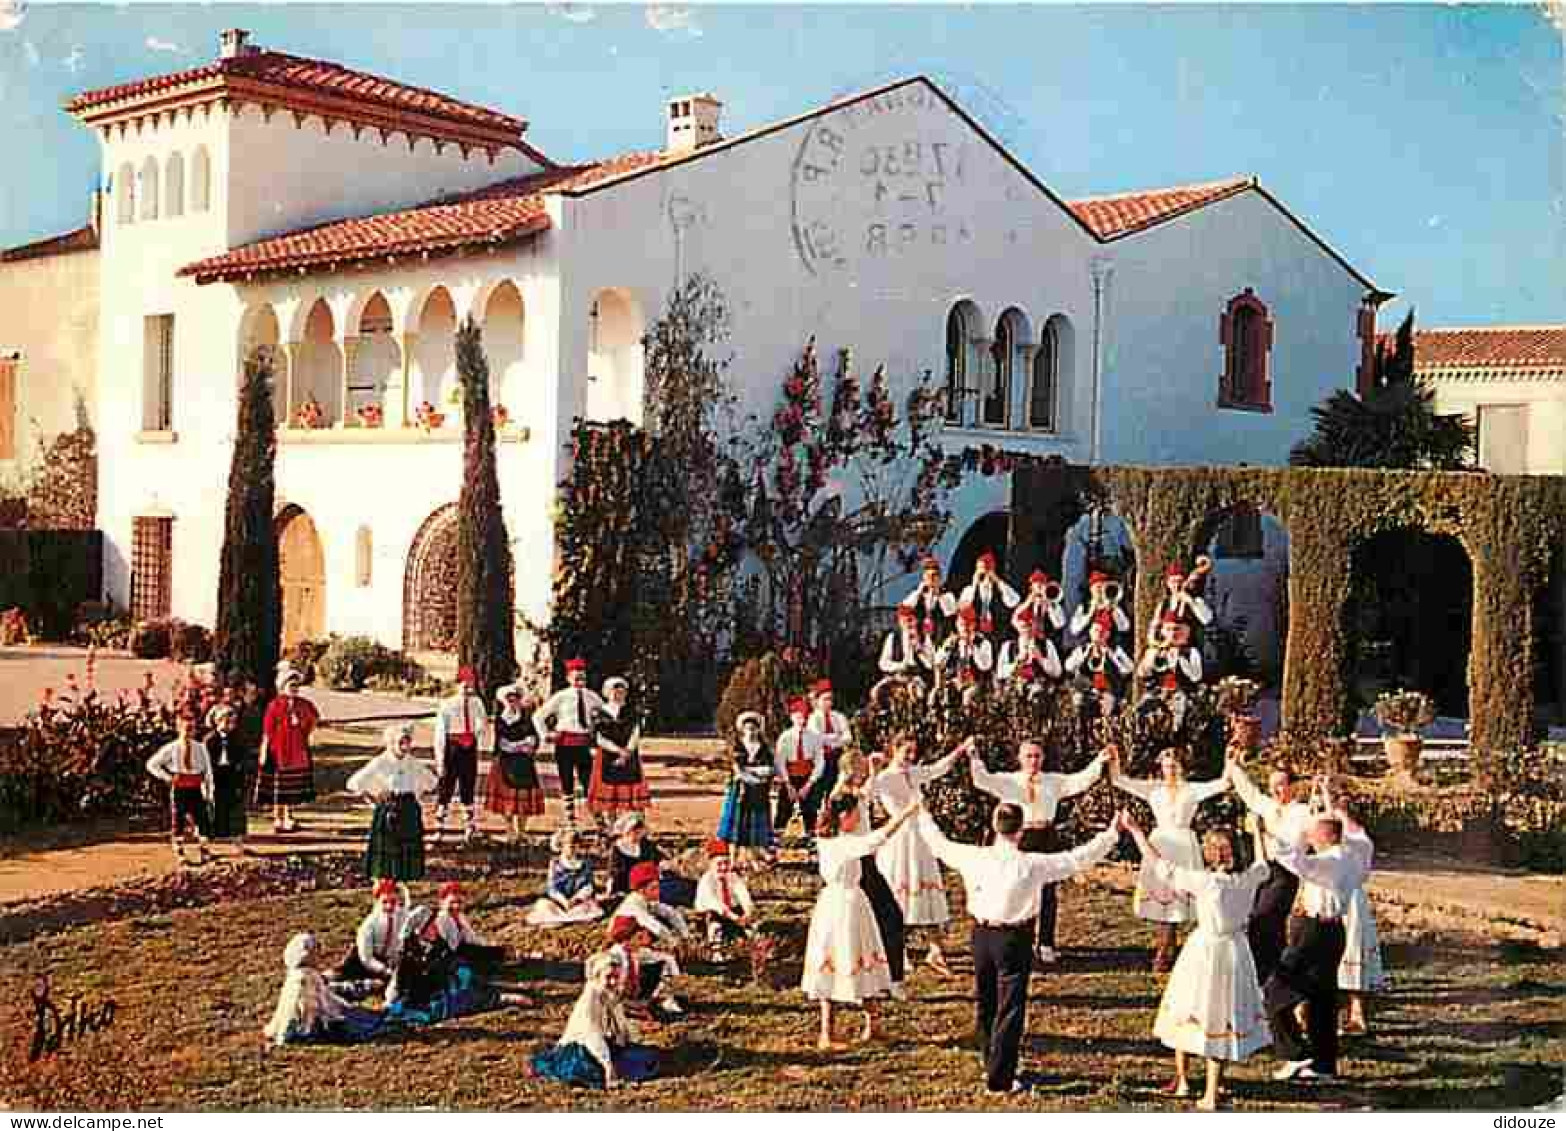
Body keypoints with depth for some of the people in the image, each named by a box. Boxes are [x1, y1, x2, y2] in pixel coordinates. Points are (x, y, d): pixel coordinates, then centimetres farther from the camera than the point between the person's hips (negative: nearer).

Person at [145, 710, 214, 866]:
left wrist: (209, 792, 2)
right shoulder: (171, 748, -3)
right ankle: (179, 855, 15)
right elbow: (152, 764, 2)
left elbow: (208, 770, 5)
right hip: (179, 789, -1)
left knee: (200, 819, 3)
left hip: (196, 789, 1)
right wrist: (167, 777, -4)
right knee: (178, 821, 4)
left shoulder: (200, 748, 2)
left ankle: (203, 852, 17)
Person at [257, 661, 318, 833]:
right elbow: (267, 732, -10)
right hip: (279, 751, -4)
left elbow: (315, 719, 22)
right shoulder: (274, 706, -10)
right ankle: (277, 819, 10)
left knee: (293, 787, 10)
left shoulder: (304, 704, 2)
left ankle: (288, 818, 19)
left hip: (298, 752, 4)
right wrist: (263, 754, -11)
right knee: (278, 788, 2)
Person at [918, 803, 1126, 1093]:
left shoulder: (974, 857, -8)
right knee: (1011, 1009, 4)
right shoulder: (1032, 864, -17)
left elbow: (941, 845, 8)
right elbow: (1078, 859, -13)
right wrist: (1112, 833, -6)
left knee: (986, 1003, 20)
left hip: (982, 935, 5)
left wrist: (924, 819, 26)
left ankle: (992, 1065, 36)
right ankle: (999, 1078, 5)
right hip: (1014, 939, -5)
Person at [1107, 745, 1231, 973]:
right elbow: (1119, 781, 1)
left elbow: (1222, 783, -9)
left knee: (1177, 896, -1)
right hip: (1159, 845, 2)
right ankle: (1165, 950, 13)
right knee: (1158, 895, 1)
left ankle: (1164, 953, 10)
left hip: (1184, 847, -2)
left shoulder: (1193, 790, 1)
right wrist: (1115, 759, -11)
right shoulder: (1153, 788, 5)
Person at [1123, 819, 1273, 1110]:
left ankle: (1181, 1080, 29)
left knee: (1187, 1012, 17)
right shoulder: (1249, 879, -9)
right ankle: (1211, 1094, 10)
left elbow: (1163, 866, -16)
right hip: (1235, 952, 4)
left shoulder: (1204, 881, -21)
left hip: (1204, 950, -4)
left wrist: (1135, 831, -10)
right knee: (1221, 1019, 11)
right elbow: (1263, 865, 14)